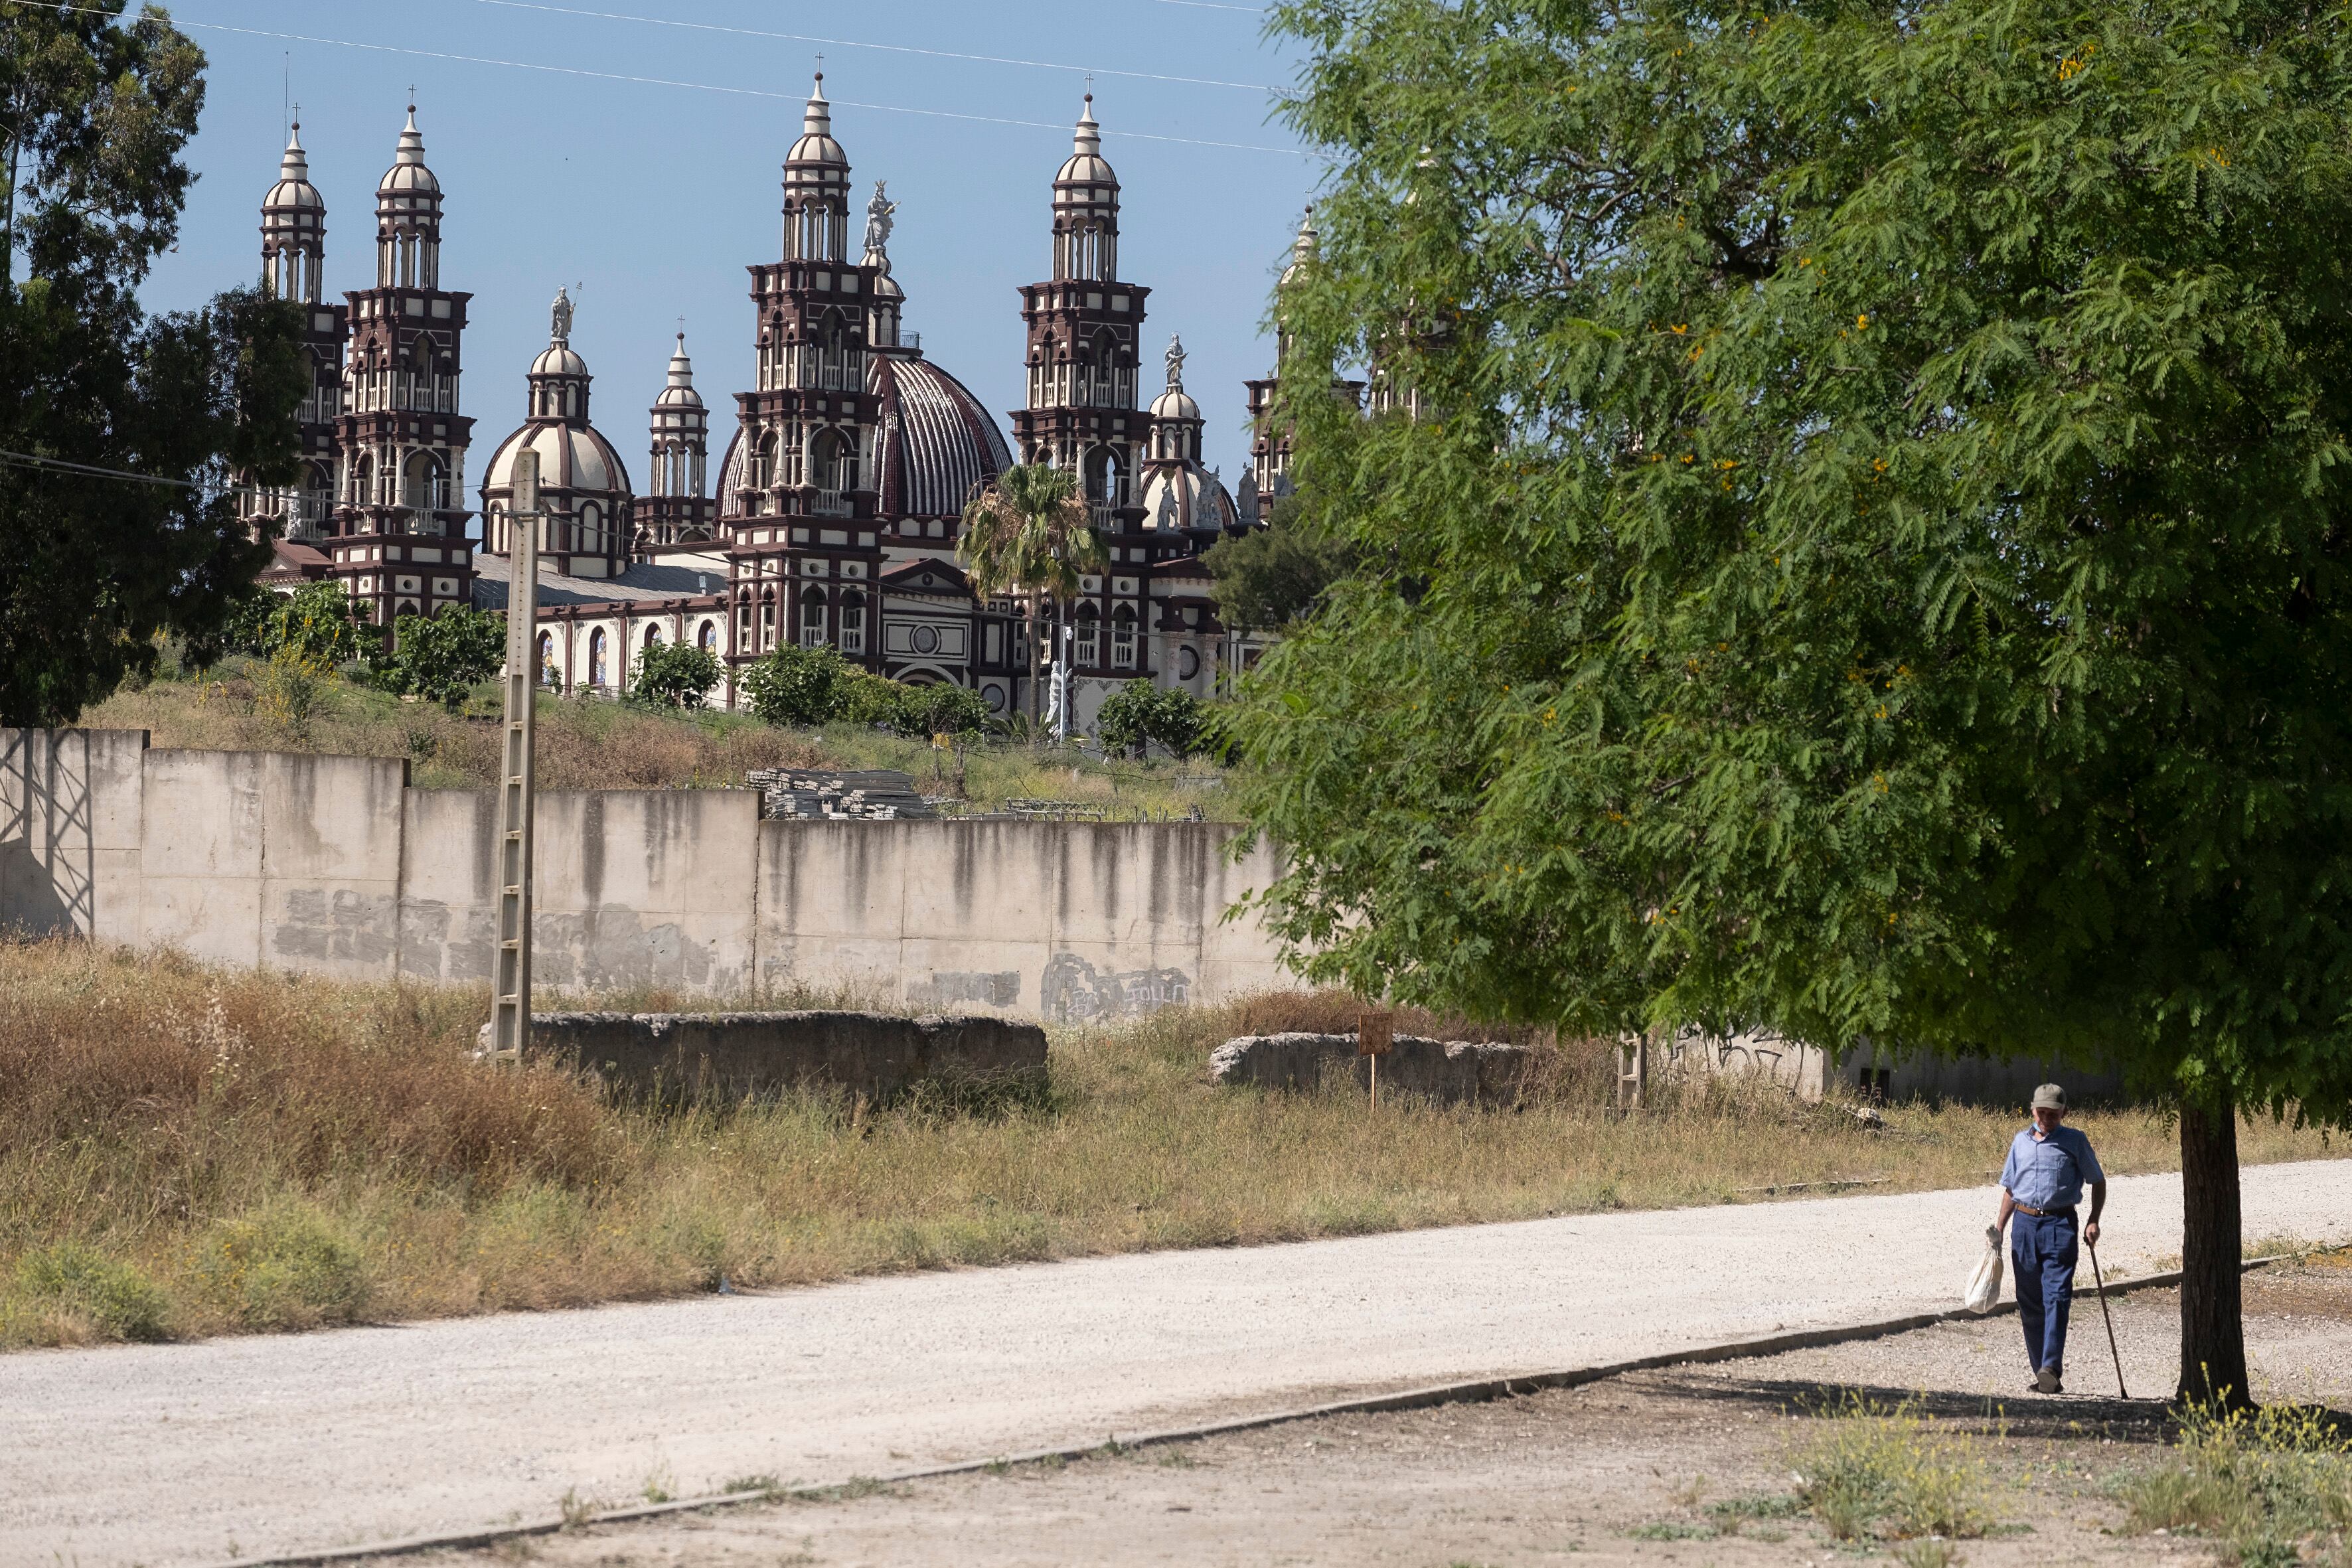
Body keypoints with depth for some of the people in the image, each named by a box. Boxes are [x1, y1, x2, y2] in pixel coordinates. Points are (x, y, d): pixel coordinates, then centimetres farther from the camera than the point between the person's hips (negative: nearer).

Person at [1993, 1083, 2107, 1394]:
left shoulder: (2074, 1141, 5)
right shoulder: (2021, 1142, 15)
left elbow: (2098, 1181, 9)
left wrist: (2094, 1221, -3)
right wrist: (1999, 1228, 13)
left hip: (2060, 1225, -4)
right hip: (2025, 1224, 4)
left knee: (2056, 1298, -15)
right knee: (2029, 1302, 5)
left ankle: (2051, 1369, -22)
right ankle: (2040, 1371, 13)